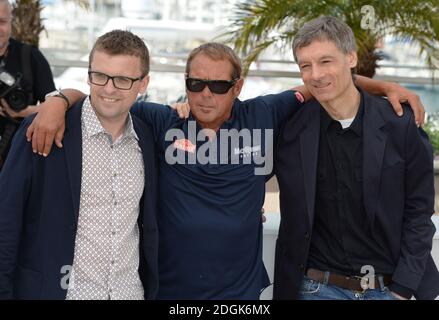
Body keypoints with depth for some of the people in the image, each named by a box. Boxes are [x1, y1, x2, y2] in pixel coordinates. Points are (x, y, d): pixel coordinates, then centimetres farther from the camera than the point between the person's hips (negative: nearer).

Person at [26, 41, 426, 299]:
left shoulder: (261, 117, -1)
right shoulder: (161, 123, -4)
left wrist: (383, 86, 2)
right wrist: (57, 102, -17)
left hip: (241, 290, 1)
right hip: (170, 288, 0)